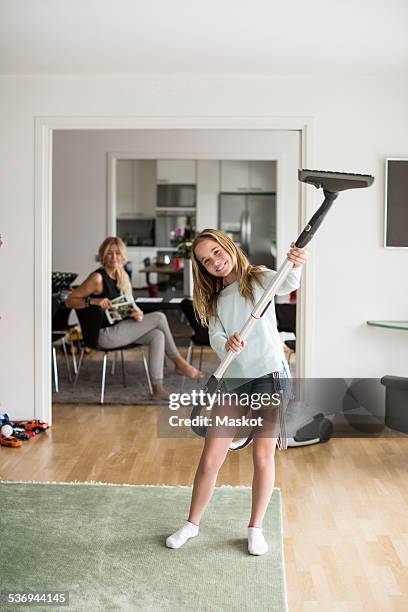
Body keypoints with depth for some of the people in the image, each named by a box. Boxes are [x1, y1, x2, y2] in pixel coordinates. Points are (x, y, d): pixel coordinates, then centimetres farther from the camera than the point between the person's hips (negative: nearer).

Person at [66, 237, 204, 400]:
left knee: (157, 335, -18)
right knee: (159, 317, -15)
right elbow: (70, 300, -11)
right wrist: (93, 301, -25)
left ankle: (157, 387, -17)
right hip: (105, 334, -7)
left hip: (120, 329, 7)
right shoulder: (98, 278, -12)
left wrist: (138, 313, -8)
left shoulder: (122, 276, 10)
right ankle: (179, 362, -1)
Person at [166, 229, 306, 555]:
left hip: (270, 373, -4)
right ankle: (192, 523, 25)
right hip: (234, 380, 4)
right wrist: (226, 343, -26)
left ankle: (256, 527, 21)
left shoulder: (258, 278, 2)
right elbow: (215, 337, -2)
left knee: (263, 455, 2)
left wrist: (296, 266, -43)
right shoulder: (214, 301, 14)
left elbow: (288, 285, -20)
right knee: (209, 459, 6)